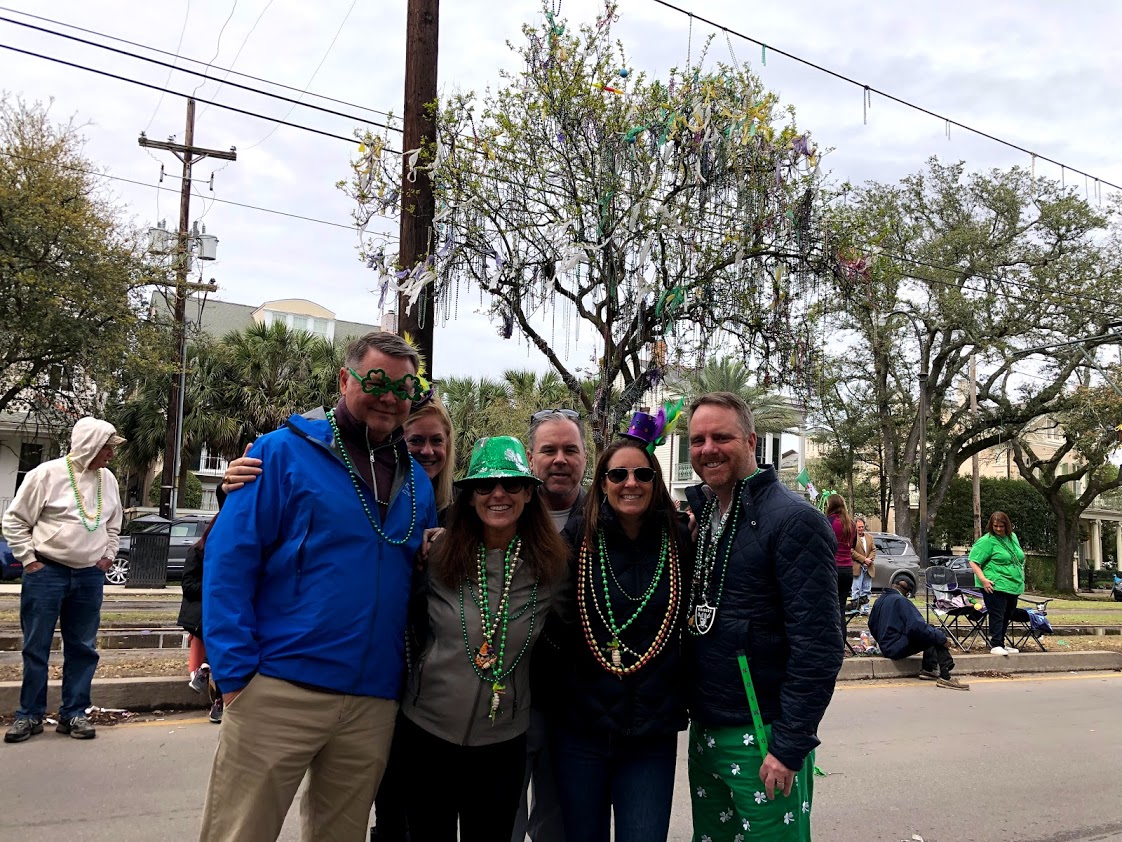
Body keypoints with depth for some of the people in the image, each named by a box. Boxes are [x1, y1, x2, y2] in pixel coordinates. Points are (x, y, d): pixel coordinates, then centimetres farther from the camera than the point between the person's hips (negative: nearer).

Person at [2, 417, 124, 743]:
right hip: (46, 573, -4)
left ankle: (74, 713, 17)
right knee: (36, 647, 4)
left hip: (90, 576, 5)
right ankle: (29, 715, 15)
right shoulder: (47, 474, -10)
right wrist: (28, 559, -7)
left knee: (83, 649, 8)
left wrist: (108, 556, 10)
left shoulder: (108, 480, 6)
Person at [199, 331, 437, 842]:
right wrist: (235, 671, -13)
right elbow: (230, 560, -9)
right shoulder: (285, 451, -4)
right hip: (279, 689, -5)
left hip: (374, 705, 5)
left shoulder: (417, 482, 11)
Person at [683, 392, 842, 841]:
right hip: (704, 733, 7)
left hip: (762, 738, -7)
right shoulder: (699, 514, 8)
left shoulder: (794, 521, -13)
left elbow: (819, 646, -17)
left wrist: (791, 747, -17)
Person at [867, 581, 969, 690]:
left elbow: (872, 625, 24)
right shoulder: (900, 600, -13)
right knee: (939, 635, -7)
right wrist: (942, 638, -15)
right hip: (898, 649, -9)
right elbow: (916, 626, -22)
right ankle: (945, 677, -14)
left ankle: (928, 669, 14)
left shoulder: (879, 600, 12)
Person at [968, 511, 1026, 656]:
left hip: (1013, 586, 8)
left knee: (1007, 616, 13)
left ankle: (1001, 643, 23)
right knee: (997, 615, -9)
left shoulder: (1013, 537, 13)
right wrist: (983, 579, -21)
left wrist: (1021, 577, 19)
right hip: (995, 586, -8)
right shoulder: (987, 541, -10)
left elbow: (1019, 560, 27)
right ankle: (996, 645, -5)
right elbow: (973, 562, -13)